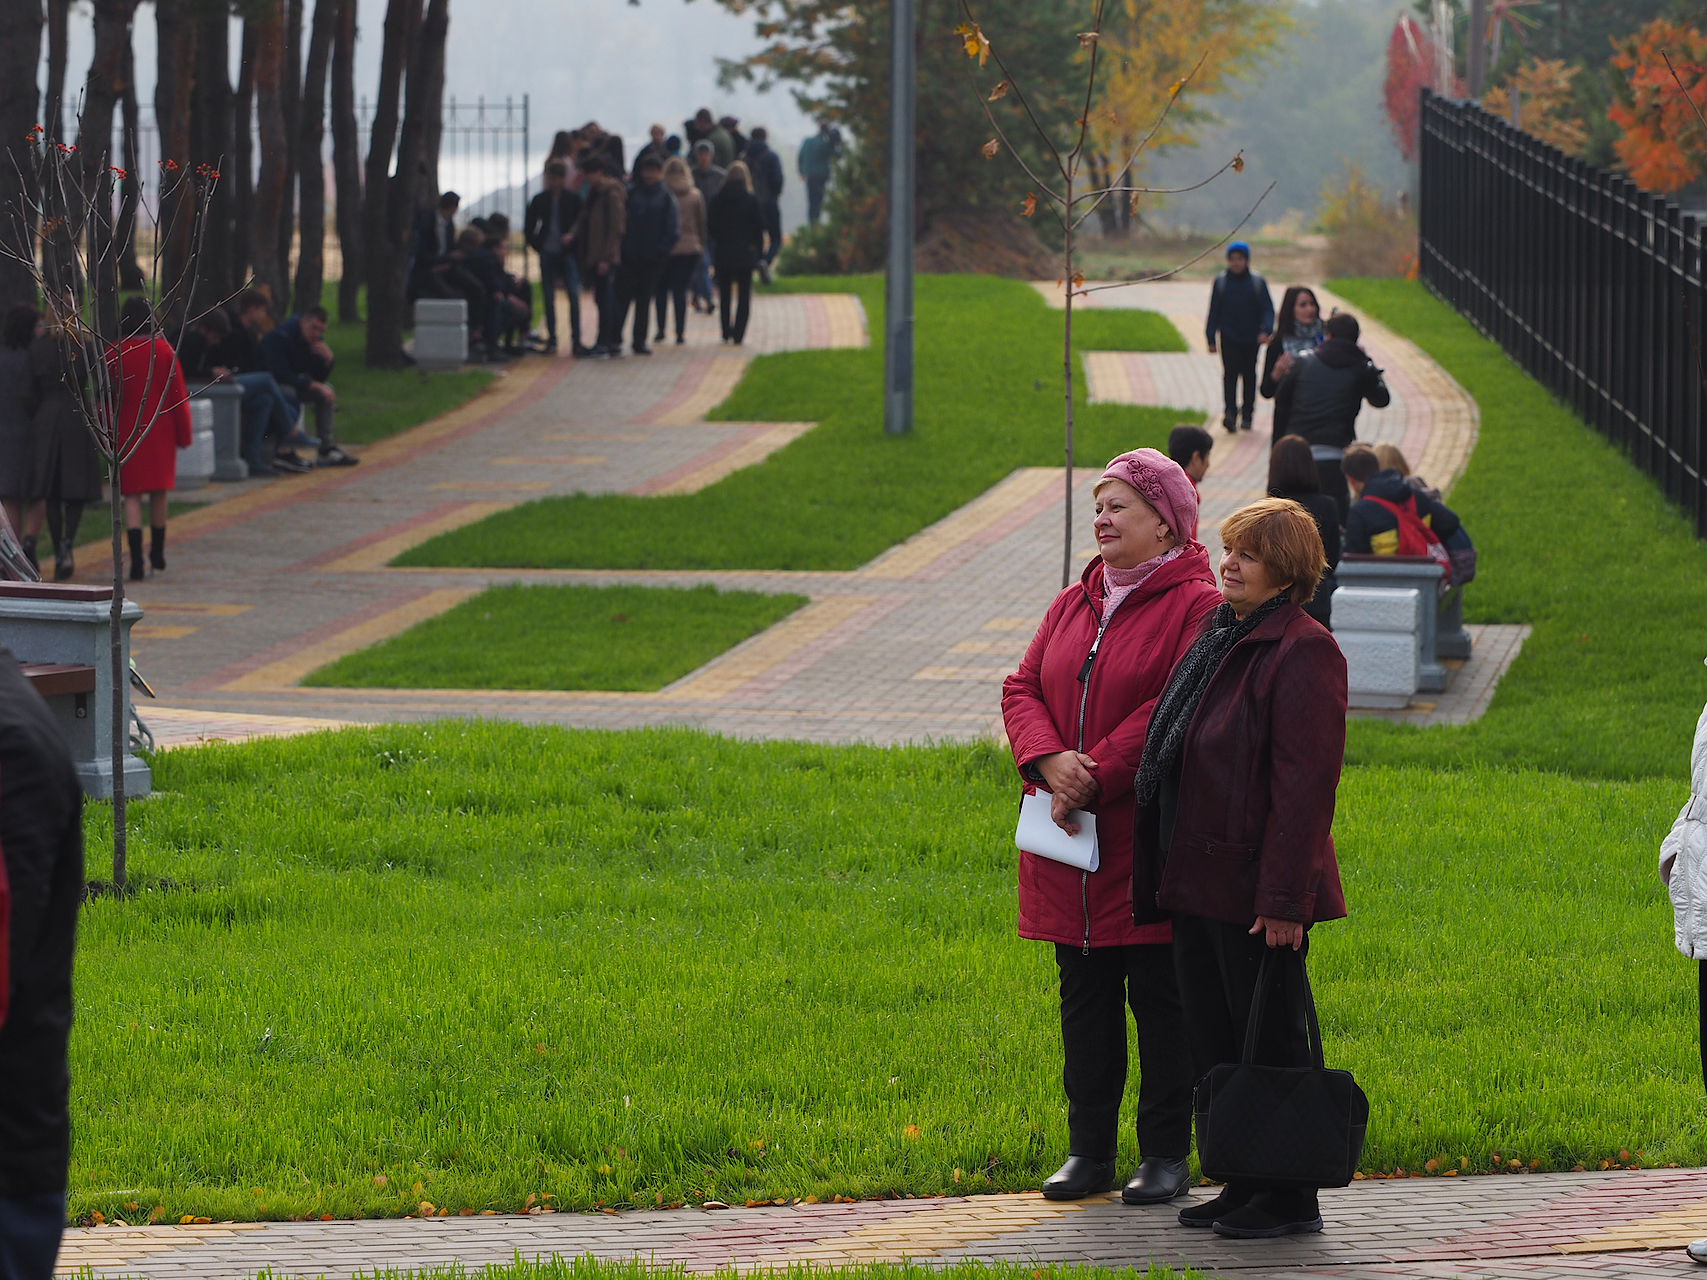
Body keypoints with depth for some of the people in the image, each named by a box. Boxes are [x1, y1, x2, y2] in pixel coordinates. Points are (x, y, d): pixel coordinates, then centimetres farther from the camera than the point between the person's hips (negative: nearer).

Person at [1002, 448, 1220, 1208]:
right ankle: (1088, 1151, 17)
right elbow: (1023, 689, 9)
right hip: (1073, 845, 7)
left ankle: (1166, 1154, 7)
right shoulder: (1074, 604, 15)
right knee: (1085, 996, 10)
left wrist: (1097, 776, -20)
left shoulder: (1196, 607, -8)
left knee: (1159, 998, 0)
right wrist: (1049, 759, -12)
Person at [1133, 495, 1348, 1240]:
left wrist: (1283, 899, -22)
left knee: (1267, 1042, -2)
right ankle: (1241, 1186, 22)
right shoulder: (1218, 632, 14)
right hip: (1197, 883, 9)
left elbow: (1305, 784, -19)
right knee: (1211, 1039, 13)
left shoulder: (1301, 652, -15)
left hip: (1253, 893, -9)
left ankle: (1290, 1200, 6)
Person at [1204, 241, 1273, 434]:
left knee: (1249, 375, 9)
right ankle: (1229, 412, -24)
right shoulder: (1220, 282, 4)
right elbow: (1214, 312, 6)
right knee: (1230, 374, -14)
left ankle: (1247, 416, 19)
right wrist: (1211, 339, 0)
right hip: (1229, 338, -1)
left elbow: (1268, 310, -1)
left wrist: (1265, 331, -19)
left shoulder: (1258, 282, 2)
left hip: (1251, 338, 1)